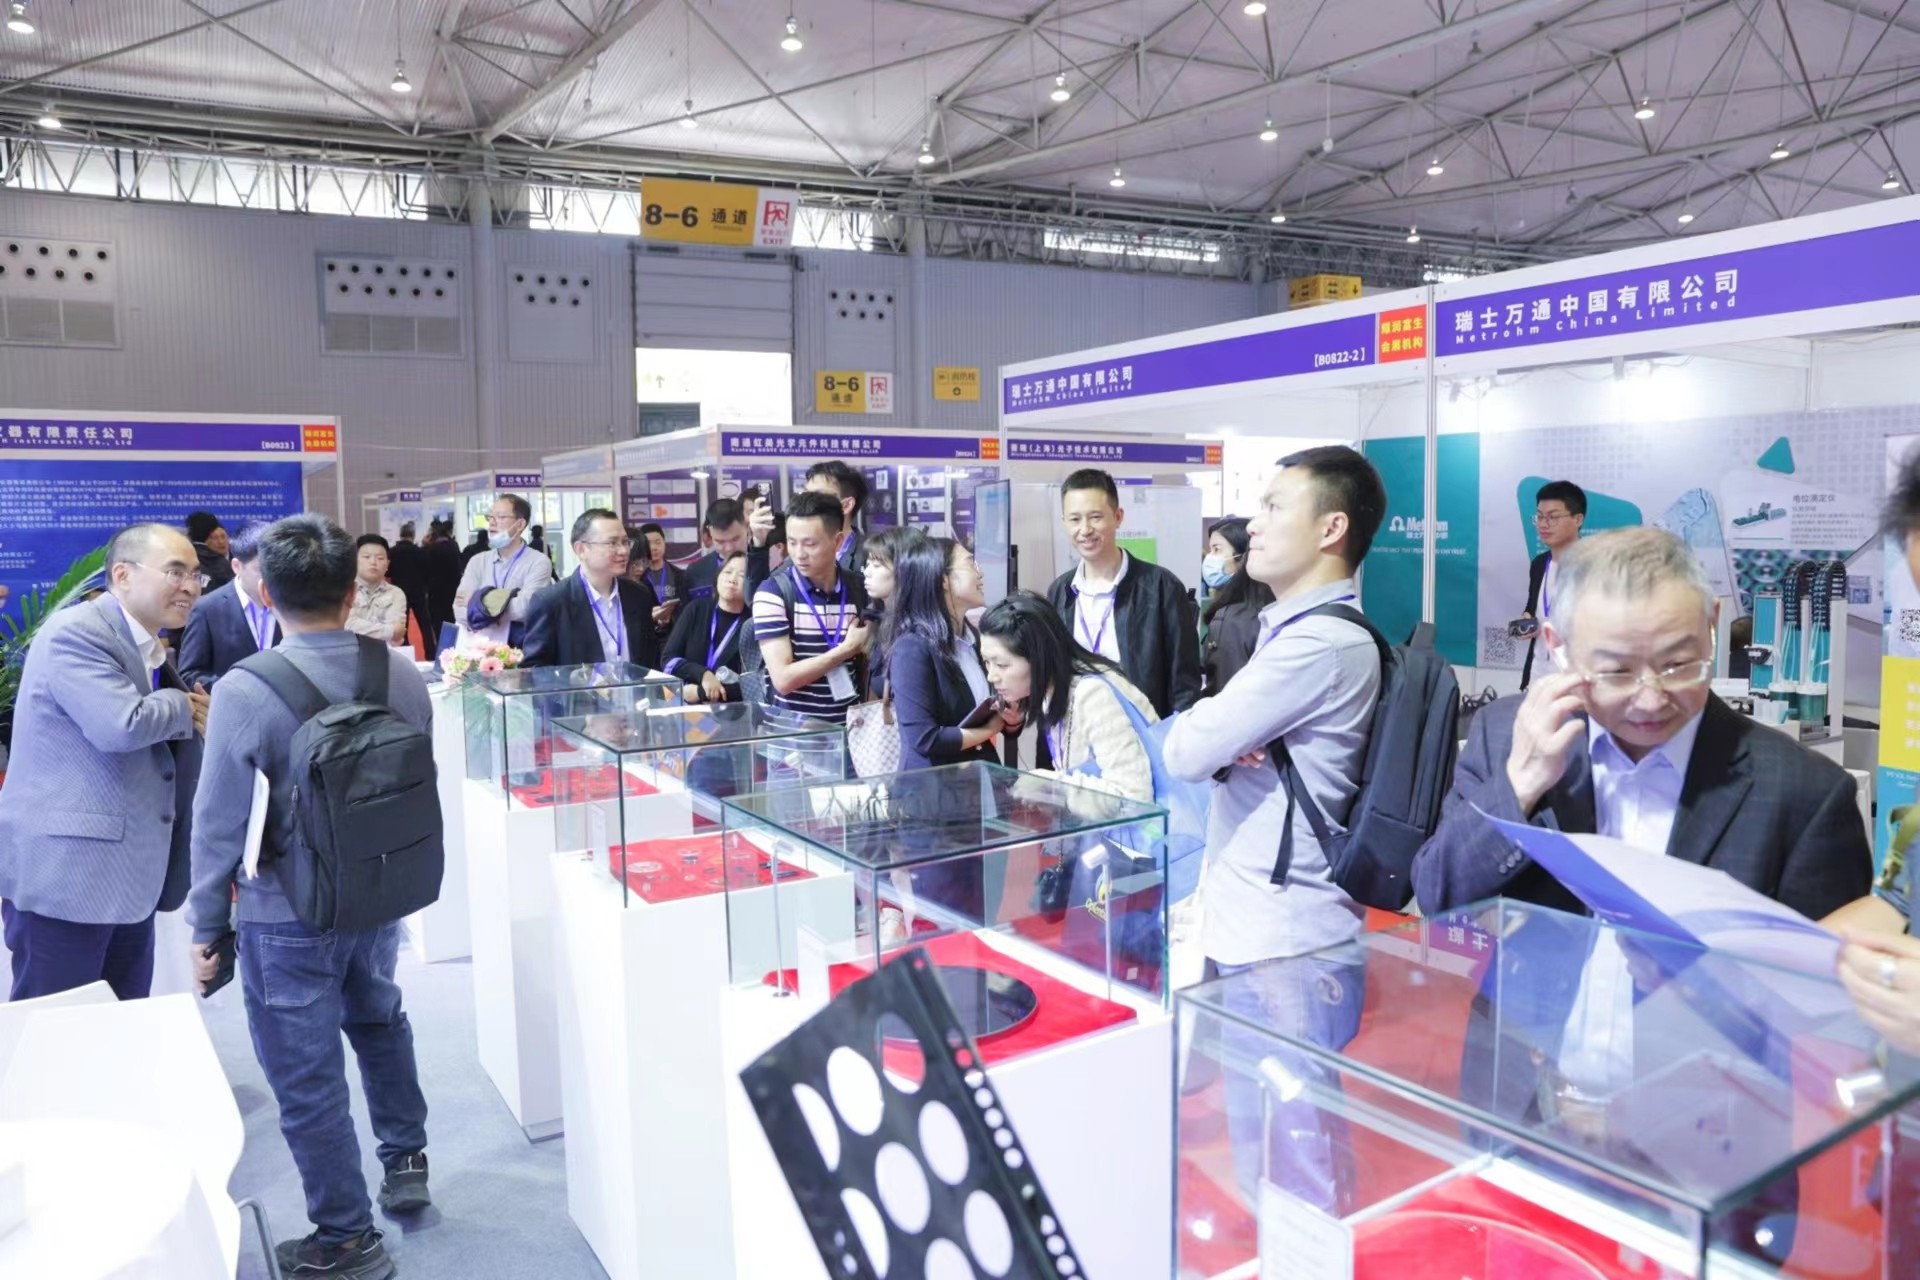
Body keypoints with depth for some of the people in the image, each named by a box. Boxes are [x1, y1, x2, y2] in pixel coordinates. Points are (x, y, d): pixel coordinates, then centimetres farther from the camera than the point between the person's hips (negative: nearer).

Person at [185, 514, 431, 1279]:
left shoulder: (245, 691, -22)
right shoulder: (401, 673, -9)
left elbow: (220, 822, -16)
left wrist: (205, 928, -2)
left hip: (286, 919, -5)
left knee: (308, 1079, 11)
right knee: (379, 1019, 31)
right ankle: (405, 1159, 43)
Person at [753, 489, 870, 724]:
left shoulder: (859, 591, 4)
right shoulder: (773, 593, -6)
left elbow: (868, 666, 11)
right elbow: (784, 679, -13)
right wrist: (848, 648, -8)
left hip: (849, 725, 3)